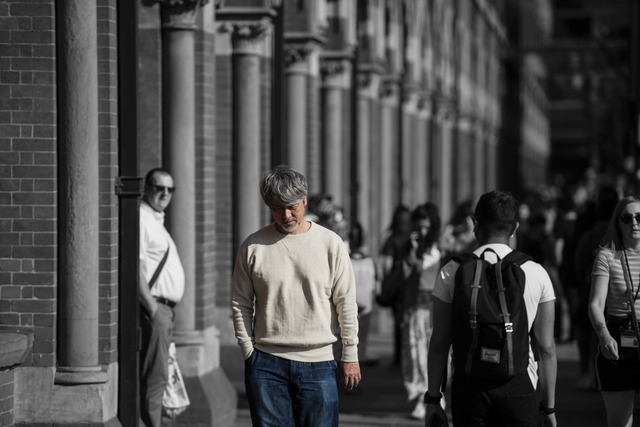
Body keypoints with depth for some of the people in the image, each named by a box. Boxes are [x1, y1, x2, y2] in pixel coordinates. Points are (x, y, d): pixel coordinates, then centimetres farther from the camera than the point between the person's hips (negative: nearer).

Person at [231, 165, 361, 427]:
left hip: (317, 363, 0)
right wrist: (248, 353, 2)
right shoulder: (253, 247, 3)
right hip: (266, 365, 0)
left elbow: (346, 304, 5)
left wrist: (350, 356, 3)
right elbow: (240, 305, 7)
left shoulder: (331, 244, 2)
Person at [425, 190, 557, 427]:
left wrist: (433, 397, 9)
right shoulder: (536, 274, 2)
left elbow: (439, 342, 2)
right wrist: (548, 406, 10)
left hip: (468, 383, 1)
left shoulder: (452, 271, 1)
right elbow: (546, 348, 3)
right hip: (517, 385, -1)